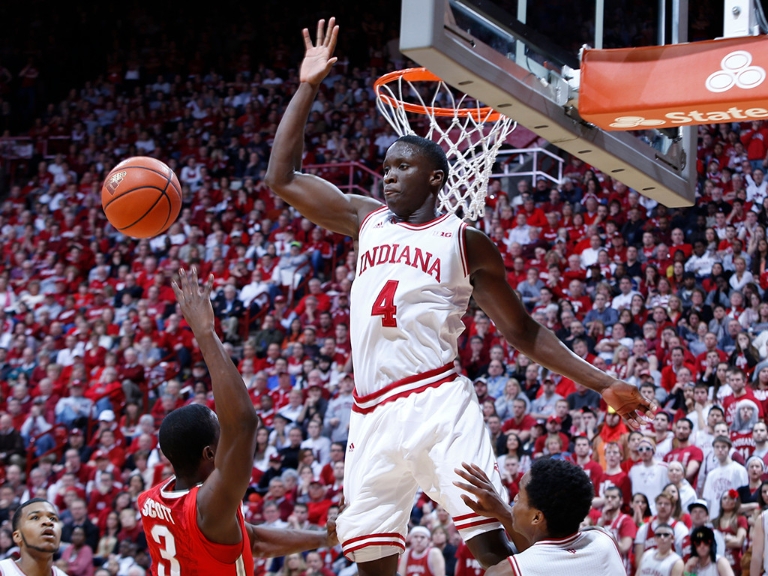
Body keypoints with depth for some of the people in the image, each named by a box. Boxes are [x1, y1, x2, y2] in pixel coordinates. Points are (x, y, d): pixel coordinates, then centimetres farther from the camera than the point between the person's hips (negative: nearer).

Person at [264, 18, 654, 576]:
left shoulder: (464, 241, 7)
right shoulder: (366, 220, 18)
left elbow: (523, 330, 11)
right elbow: (282, 177, 17)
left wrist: (602, 382, 3)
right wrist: (308, 86, 14)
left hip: (438, 403, -4)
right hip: (372, 415, 4)